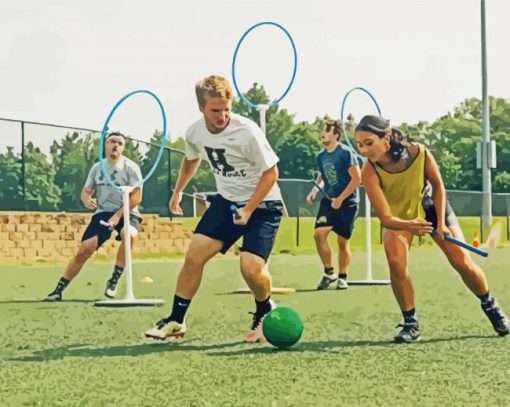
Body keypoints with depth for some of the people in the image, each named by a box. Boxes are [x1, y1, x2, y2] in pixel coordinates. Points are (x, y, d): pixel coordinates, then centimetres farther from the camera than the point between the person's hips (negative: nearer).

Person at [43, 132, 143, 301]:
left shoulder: (130, 167, -5)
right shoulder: (97, 167, 9)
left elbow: (137, 196, -13)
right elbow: (86, 191, 13)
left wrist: (118, 215, -23)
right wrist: (86, 199, -13)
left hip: (126, 213, -3)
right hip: (103, 213, 3)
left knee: (129, 235, -38)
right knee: (84, 250, -10)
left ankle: (114, 280, -22)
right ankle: (59, 289, 1)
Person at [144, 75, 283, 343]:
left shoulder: (247, 133, -26)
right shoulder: (195, 133, -8)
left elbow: (271, 173, -17)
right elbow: (191, 159, 17)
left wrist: (248, 210, -22)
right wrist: (178, 191, 22)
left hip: (262, 204, -5)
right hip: (227, 200, 5)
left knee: (251, 267, -20)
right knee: (194, 254, -6)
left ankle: (265, 312, 13)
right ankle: (176, 321, 8)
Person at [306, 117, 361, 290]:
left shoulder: (346, 153, -13)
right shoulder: (321, 156, 6)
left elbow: (357, 179, -15)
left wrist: (340, 199, -17)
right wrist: (314, 191, 3)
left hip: (347, 202, -5)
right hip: (328, 200, 5)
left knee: (342, 241, 1)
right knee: (319, 233, -12)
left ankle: (342, 277, 17)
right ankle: (329, 272, 2)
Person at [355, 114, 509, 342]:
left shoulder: (420, 153, -34)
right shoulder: (370, 172, -36)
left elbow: (437, 185, -13)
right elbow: (386, 218, -38)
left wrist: (441, 222, -17)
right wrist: (409, 226, -58)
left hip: (429, 205, 1)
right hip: (398, 216, -1)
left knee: (462, 262, -1)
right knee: (396, 262, -26)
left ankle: (491, 307, 26)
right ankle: (410, 324, -9)